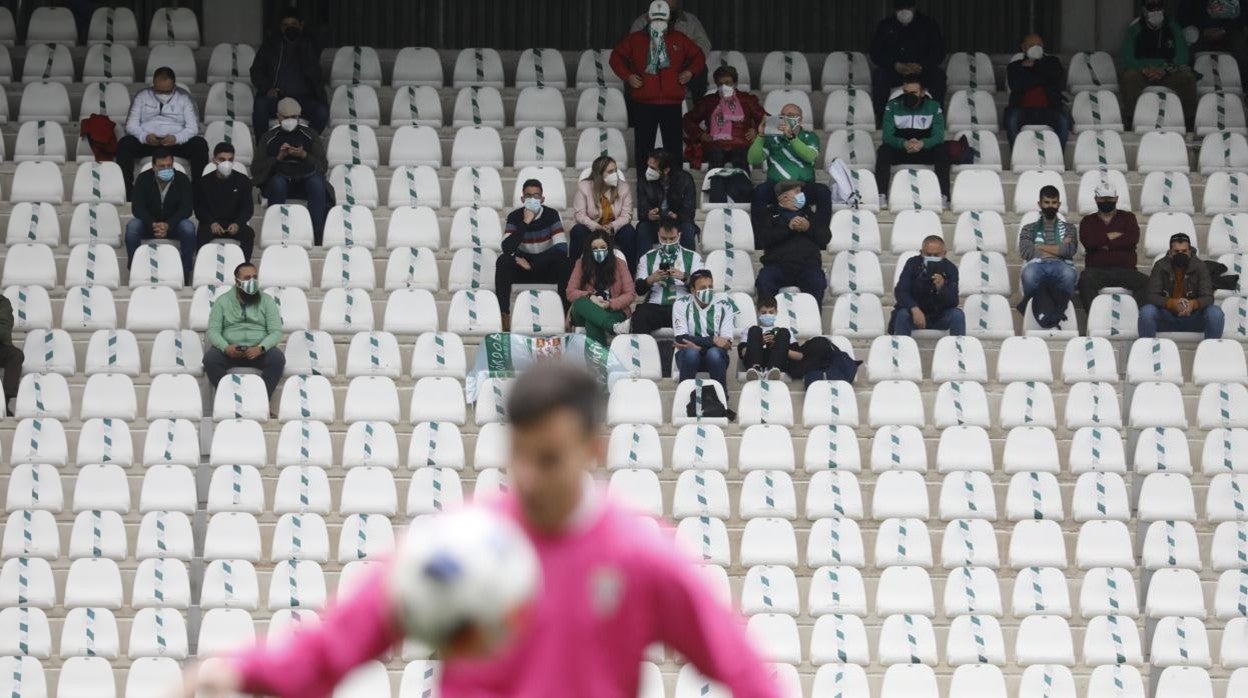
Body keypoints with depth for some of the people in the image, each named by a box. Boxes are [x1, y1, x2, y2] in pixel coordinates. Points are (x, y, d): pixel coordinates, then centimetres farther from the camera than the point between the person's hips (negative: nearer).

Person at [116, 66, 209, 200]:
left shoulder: (184, 98, 7)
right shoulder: (142, 97, 10)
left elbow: (192, 127, -2)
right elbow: (131, 125, 2)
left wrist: (176, 138, -24)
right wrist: (144, 137, -21)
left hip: (176, 142, 0)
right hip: (147, 142, 0)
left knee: (200, 145, -29)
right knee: (124, 144, -30)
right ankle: (127, 192, -31)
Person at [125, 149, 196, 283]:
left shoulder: (182, 180, -9)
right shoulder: (143, 179, -9)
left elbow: (186, 208, -15)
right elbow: (137, 207, -15)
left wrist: (168, 225, -33)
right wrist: (153, 225, -34)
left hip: (173, 225, 0)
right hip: (149, 223, 0)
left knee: (188, 228, -32)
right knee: (132, 227, -30)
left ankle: (185, 271, -20)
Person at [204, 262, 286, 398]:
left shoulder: (267, 300, 8)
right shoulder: (223, 301, 8)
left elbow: (276, 332, 0)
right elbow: (213, 331, 0)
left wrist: (261, 348, -21)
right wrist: (225, 348, -21)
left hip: (259, 351, 0)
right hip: (230, 350, 0)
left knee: (278, 358, -31)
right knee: (210, 357, -31)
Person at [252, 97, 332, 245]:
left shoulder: (309, 135, 14)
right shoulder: (269, 137, 14)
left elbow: (323, 165, 7)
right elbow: (256, 168, 5)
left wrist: (304, 155, -11)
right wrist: (278, 158, -9)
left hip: (305, 179, 0)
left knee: (317, 182, -33)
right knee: (278, 182, -36)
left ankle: (318, 235, -36)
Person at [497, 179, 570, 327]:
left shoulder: (552, 215, -11)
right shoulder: (514, 217, -9)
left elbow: (561, 247, -22)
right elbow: (507, 248, -23)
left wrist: (532, 265, -23)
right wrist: (525, 223, -31)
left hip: (548, 268, -1)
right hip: (523, 265, 1)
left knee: (563, 262, -33)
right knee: (503, 261, -29)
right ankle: (505, 318, -31)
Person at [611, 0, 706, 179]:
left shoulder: (679, 40, 10)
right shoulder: (635, 40, 6)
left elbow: (698, 56, 18)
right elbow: (617, 56, 12)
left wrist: (690, 72, 1)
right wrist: (627, 75, -2)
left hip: (672, 103, 1)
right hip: (644, 104, -1)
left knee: (673, 146, -1)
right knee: (643, 146, 1)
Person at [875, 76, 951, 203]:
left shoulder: (933, 106, 1)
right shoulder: (893, 106, 1)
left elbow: (938, 136, -9)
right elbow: (887, 136, -9)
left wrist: (922, 144, -33)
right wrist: (904, 144, -32)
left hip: (925, 151, 0)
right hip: (899, 152, 0)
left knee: (942, 151, -30)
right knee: (883, 150, -30)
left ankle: (943, 196, -37)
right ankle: (881, 196, -39)